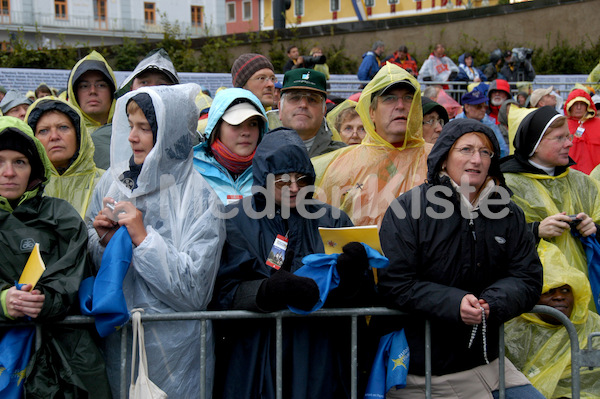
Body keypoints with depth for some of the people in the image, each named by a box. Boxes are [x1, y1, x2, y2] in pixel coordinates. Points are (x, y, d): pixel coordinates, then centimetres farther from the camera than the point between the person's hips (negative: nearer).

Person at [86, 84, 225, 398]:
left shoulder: (200, 195, -13)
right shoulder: (112, 181, 1)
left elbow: (194, 290, -17)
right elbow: (89, 266, 9)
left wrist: (143, 238, -21)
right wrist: (104, 239, -12)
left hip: (174, 344, -4)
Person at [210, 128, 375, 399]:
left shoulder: (331, 220, 8)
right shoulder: (236, 221, 1)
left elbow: (361, 297, 3)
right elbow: (223, 292, -9)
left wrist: (353, 275, -20)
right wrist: (270, 290, -27)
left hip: (319, 359, 2)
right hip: (255, 357, -2)